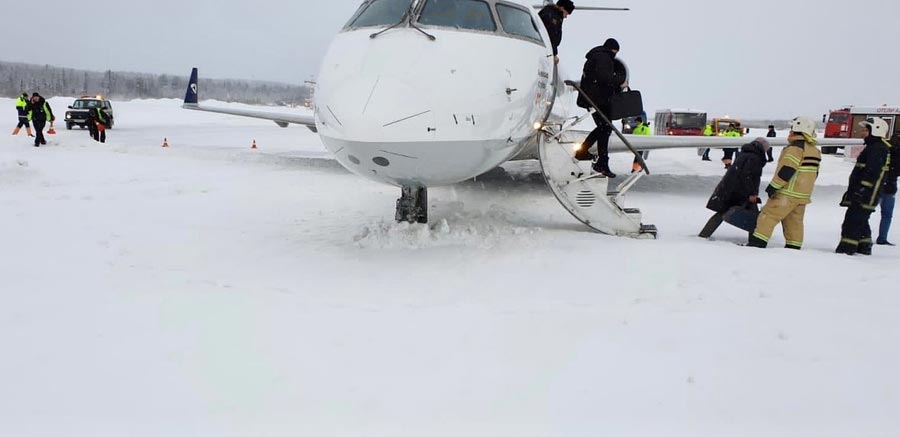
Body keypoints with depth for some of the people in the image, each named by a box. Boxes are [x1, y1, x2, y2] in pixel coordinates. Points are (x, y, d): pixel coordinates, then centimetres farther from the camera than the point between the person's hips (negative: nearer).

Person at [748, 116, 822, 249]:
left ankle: (757, 243, -11)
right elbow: (813, 173, 18)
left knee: (768, 215, -7)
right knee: (795, 221, 14)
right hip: (803, 194, 9)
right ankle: (793, 248, 17)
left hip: (788, 192, -9)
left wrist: (772, 187, -18)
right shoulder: (814, 150, 13)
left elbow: (786, 170, -22)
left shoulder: (795, 147, -16)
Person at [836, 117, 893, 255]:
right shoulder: (875, 147, 20)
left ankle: (846, 247, -12)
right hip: (867, 193, 11)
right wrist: (856, 189, 25)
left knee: (853, 219, -11)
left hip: (865, 193, -11)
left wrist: (861, 189, -26)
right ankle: (864, 246, 26)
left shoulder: (878, 149, -15)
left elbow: (872, 172, -23)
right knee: (860, 220, 19)